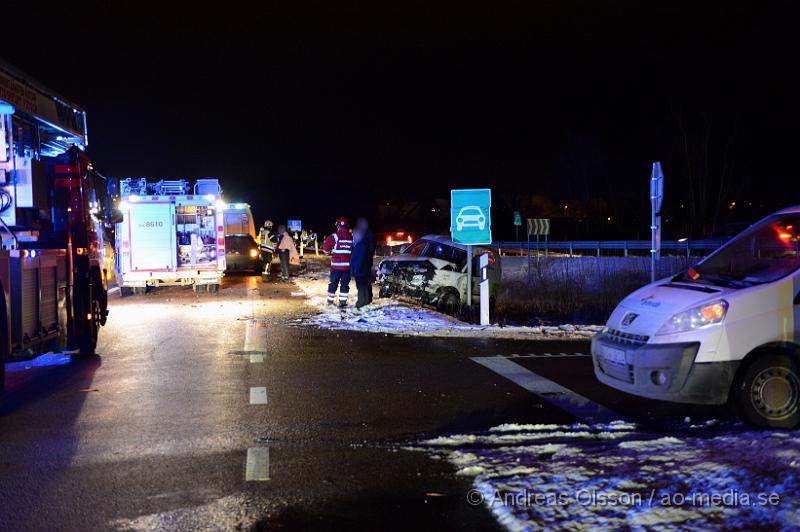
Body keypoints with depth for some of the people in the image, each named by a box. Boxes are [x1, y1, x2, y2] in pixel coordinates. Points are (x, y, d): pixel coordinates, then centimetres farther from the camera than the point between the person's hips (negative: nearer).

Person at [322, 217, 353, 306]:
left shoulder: (334, 237, -9)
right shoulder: (352, 237, 0)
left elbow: (326, 249, -9)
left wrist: (330, 253, 11)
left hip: (336, 265, -1)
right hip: (347, 265, 1)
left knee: (333, 283, 13)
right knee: (345, 284, 8)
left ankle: (330, 300, 22)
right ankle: (342, 301, 7)